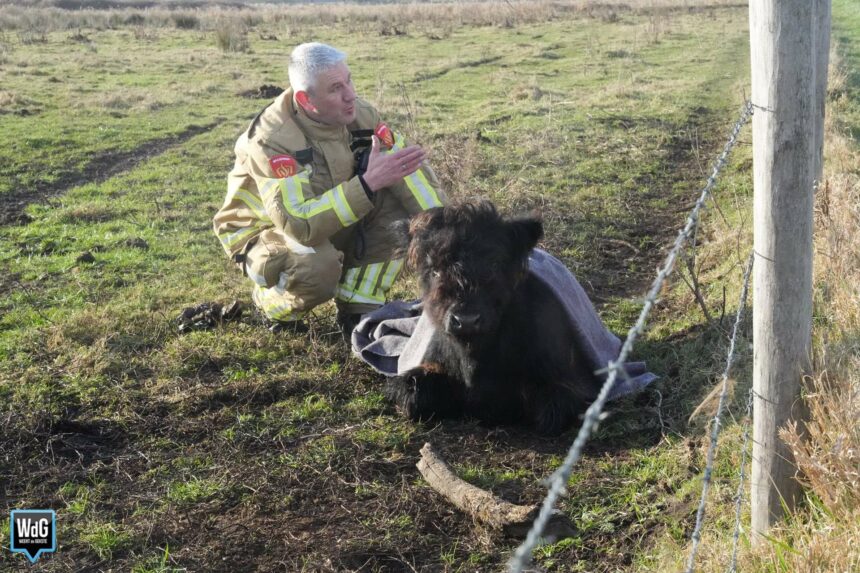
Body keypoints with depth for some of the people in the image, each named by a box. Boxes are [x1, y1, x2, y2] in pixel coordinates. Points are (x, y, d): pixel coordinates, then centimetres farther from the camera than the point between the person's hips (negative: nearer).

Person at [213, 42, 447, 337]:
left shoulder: (359, 114, -15)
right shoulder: (271, 141, -32)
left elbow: (410, 168, -9)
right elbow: (300, 225, -42)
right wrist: (368, 182, -47)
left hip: (336, 226, 6)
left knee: (399, 202, -18)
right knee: (317, 266, -39)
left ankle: (358, 309, -8)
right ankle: (274, 304, -2)